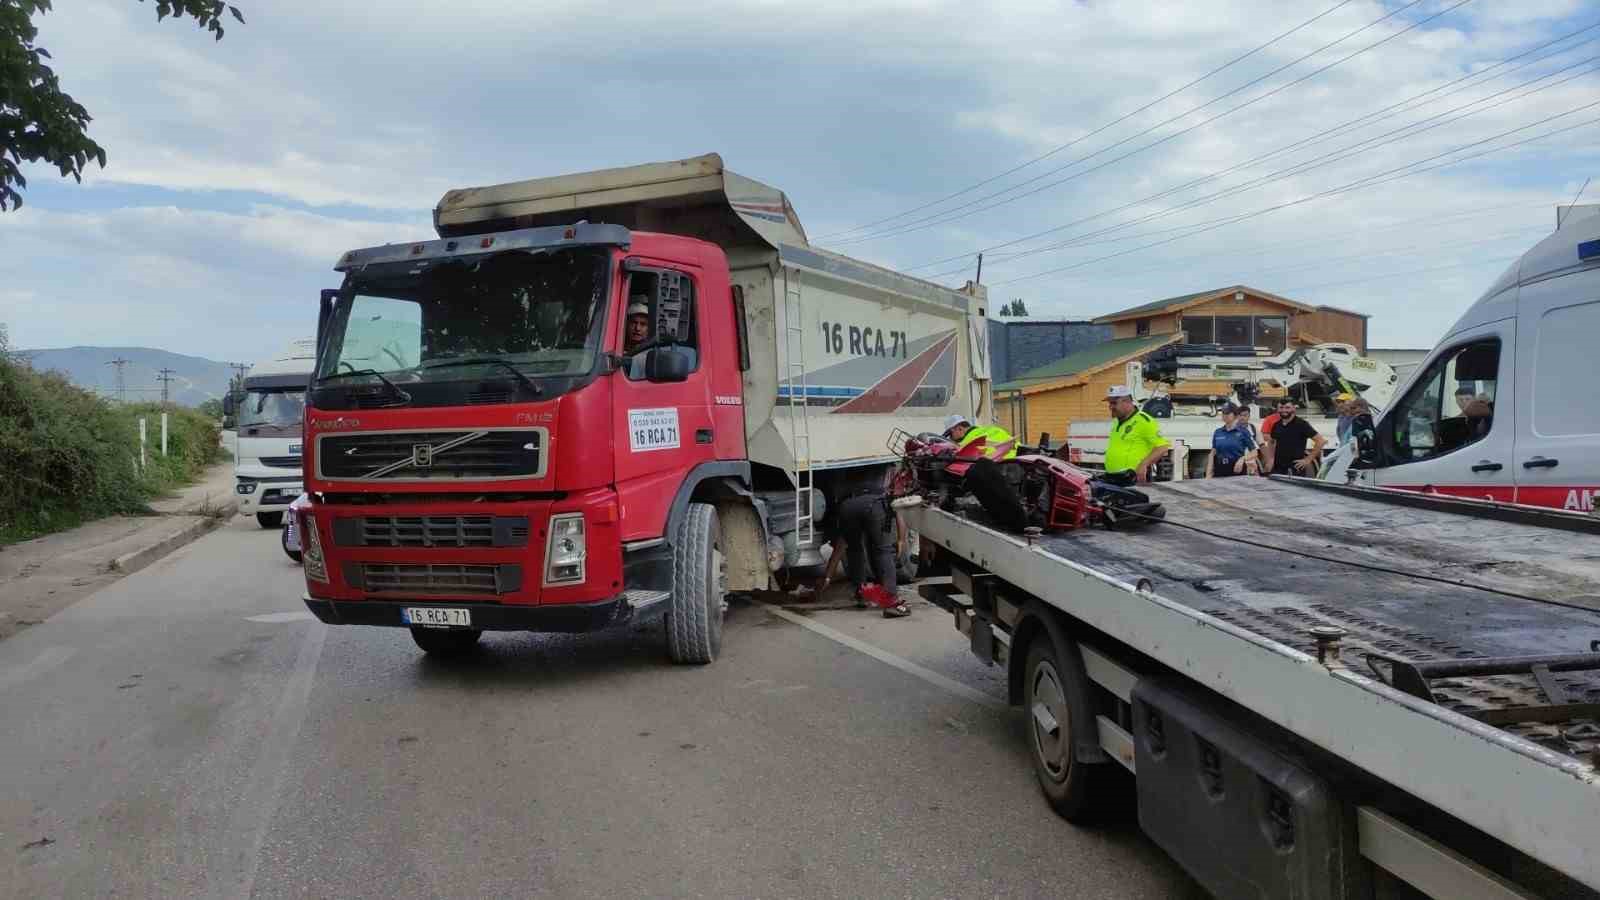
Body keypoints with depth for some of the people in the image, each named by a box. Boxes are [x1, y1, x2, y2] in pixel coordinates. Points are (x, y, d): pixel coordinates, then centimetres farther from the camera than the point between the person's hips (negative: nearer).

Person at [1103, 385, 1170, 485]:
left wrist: (1143, 464, -23)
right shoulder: (1116, 422, 18)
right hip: (1112, 480, 9)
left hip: (1133, 480, -9)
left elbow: (1163, 446, -14)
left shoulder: (1143, 420, -10)